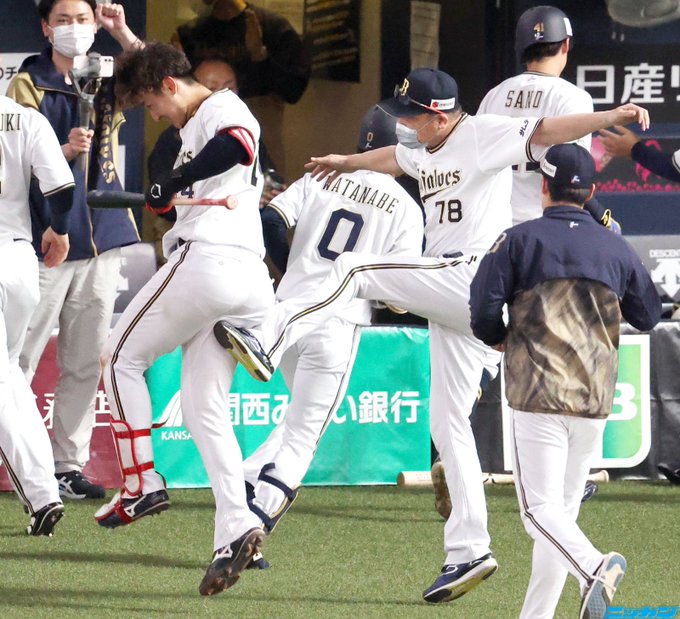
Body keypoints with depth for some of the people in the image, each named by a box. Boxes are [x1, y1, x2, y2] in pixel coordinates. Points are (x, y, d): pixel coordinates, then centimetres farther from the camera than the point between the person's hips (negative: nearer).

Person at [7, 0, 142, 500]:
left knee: (86, 364, 7)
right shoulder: (29, 84, 1)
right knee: (21, 358, -7)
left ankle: (69, 465, 12)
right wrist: (65, 150, -22)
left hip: (102, 238, 4)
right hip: (45, 240, -4)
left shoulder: (107, 79, 13)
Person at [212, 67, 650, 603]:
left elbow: (546, 131, -23)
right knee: (448, 425, 7)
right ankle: (468, 552, 7)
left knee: (356, 268, -16)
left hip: (475, 276, -10)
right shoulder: (422, 147, 17)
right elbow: (395, 158, 40)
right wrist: (348, 162, 59)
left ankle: (270, 345, -22)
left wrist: (611, 117, -39)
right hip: (452, 302, 10)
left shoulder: (484, 135, -9)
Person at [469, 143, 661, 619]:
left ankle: (594, 566, -35)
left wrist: (501, 340, 13)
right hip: (595, 400, 4)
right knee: (564, 507, 14)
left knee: (541, 508, -8)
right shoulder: (615, 248, 8)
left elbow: (484, 311, -8)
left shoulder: (519, 240, -2)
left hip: (538, 392, -4)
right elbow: (649, 315, 20)